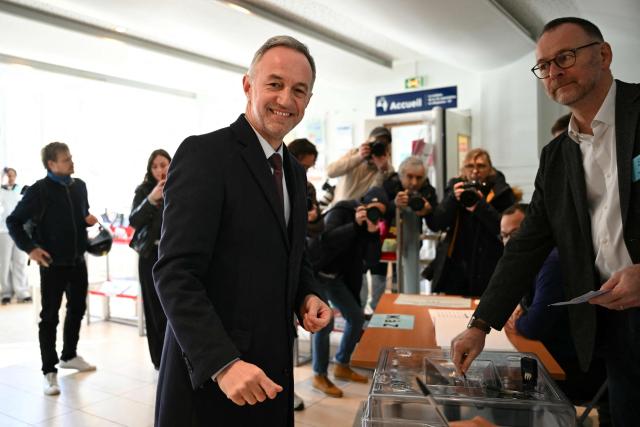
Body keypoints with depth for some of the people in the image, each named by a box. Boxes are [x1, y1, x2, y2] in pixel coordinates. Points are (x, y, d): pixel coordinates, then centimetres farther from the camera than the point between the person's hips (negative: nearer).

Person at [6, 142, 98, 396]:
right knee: (50, 317, 3)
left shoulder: (79, 186, 5)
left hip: (78, 261, 6)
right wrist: (29, 248, -15)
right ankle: (49, 371, 13)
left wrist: (89, 220, -1)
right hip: (53, 263, -6)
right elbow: (13, 222, -8)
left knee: (77, 309, 17)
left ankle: (69, 356, 36)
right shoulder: (39, 190, -12)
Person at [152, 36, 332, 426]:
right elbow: (175, 274, -20)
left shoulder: (295, 172, 10)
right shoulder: (203, 154, -15)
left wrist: (308, 295, -1)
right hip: (208, 374, -7)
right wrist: (222, 363, -26)